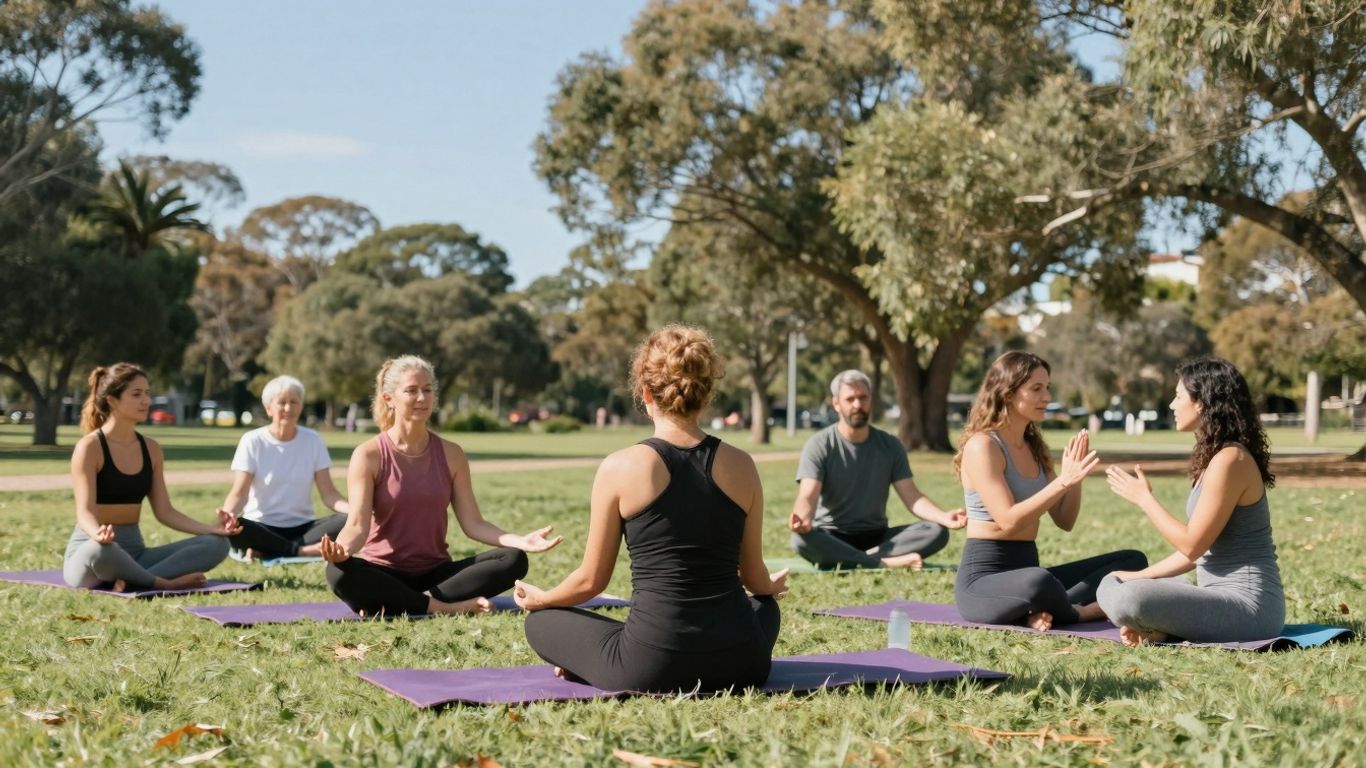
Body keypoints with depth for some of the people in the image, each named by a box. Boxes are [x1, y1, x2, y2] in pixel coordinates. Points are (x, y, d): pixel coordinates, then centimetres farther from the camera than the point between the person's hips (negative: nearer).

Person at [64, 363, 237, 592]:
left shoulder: (151, 449, 10)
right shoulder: (90, 447, -9)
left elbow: (164, 511, 8)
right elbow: (85, 511, -18)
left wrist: (212, 528, -6)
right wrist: (98, 533, -42)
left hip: (133, 550, 7)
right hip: (91, 548, -7)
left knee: (216, 543, -13)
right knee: (100, 551, -44)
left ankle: (132, 581, -29)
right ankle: (163, 583, -20)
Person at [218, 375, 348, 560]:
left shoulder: (313, 440, 4)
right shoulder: (252, 441, -2)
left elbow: (328, 493, -2)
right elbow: (239, 493, -11)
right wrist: (227, 515, -35)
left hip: (302, 528, 3)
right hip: (262, 528, -3)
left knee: (349, 521, -27)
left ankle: (267, 550, -27)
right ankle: (300, 551, -25)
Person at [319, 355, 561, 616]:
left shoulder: (451, 455, 5)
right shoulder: (369, 455, -5)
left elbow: (472, 522, 1)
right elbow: (357, 524, -14)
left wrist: (519, 540, -17)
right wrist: (341, 549, -39)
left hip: (435, 572, 4)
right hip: (384, 573, -4)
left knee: (513, 560, -20)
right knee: (340, 572, -37)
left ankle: (395, 605, -24)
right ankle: (446, 608, -26)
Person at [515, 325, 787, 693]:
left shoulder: (620, 468, -7)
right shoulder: (741, 466, 1)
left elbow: (590, 580, 1)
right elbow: (755, 579, 11)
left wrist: (539, 598, 23)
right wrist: (773, 588, 36)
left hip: (652, 668, -1)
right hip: (739, 664, 2)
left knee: (541, 622, 23)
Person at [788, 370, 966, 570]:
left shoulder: (890, 446, 5)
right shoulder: (819, 445, -5)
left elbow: (912, 497, -2)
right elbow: (808, 496, -18)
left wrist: (944, 517, -23)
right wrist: (802, 519, -43)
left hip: (876, 537, 4)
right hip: (832, 539, -4)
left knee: (937, 531, -20)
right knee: (802, 539, -37)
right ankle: (884, 563, -34)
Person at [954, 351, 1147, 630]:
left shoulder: (1034, 447, 13)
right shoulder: (982, 446, -11)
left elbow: (1065, 521, 11)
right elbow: (1009, 521, -22)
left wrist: (1075, 477, -5)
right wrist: (1063, 481, -23)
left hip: (1028, 571, 9)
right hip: (983, 580, -9)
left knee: (1133, 561, 1)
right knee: (1039, 581, -43)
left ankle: (1046, 611, -19)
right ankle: (1082, 613, -9)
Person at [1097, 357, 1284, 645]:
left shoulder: (1229, 459, -17)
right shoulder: (1214, 456, 14)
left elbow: (1192, 545, -16)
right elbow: (1197, 549, 16)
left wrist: (1143, 498, -6)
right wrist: (1139, 576, 12)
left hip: (1247, 602, -11)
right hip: (1221, 596, 11)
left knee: (1129, 599, -31)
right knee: (1114, 585, 16)